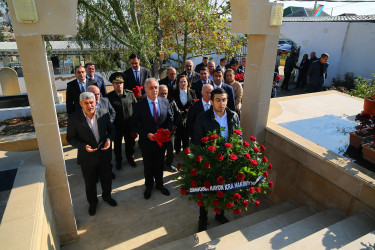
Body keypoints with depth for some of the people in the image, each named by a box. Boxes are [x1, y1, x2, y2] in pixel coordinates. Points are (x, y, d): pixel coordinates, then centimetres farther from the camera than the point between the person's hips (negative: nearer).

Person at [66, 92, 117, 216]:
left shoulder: (104, 113, -10)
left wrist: (109, 139, -16)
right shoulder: (74, 118, -17)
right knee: (90, 183, 18)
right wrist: (83, 146, -25)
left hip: (104, 154, 2)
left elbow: (111, 129, 4)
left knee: (107, 178, 22)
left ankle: (106, 196, 51)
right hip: (87, 157, -2)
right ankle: (92, 202, 45)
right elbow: (70, 138, -9)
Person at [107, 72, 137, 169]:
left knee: (130, 142, 18)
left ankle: (130, 157, 43)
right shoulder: (109, 96, -10)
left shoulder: (130, 94, -7)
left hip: (129, 124, 1)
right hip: (116, 125, -1)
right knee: (117, 144, 17)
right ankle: (118, 160, 40)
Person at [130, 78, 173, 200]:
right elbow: (134, 125, -11)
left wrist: (167, 129, -15)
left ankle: (159, 184, 47)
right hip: (147, 142, -2)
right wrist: (147, 134, -23)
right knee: (148, 166, 19)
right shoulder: (139, 106, -15)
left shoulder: (165, 102, -6)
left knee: (160, 164, 22)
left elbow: (170, 118, 4)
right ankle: (149, 186, 45)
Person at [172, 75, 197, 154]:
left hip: (188, 118, 1)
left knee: (186, 136, 9)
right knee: (177, 136, 9)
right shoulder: (174, 93, 1)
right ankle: (177, 152, 27)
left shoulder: (192, 92, 4)